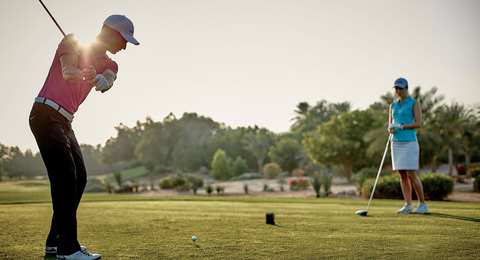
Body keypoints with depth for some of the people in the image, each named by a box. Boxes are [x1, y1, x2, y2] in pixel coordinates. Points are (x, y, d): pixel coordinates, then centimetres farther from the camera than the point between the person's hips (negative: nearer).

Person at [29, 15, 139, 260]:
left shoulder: (108, 64, 13)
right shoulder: (73, 41, -2)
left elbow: (107, 83, -11)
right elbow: (67, 70, -21)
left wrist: (99, 78, -35)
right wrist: (83, 74, -43)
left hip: (64, 121, 8)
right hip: (45, 113, -8)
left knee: (79, 177, 8)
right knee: (65, 176, -17)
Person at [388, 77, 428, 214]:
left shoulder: (414, 103, -2)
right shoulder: (393, 106, 15)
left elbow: (419, 123, -11)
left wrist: (400, 126, -16)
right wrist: (391, 130, -11)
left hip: (409, 143, -6)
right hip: (396, 143, 6)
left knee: (411, 176, -8)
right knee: (403, 176, 4)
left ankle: (422, 204, 8)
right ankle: (408, 205, 8)